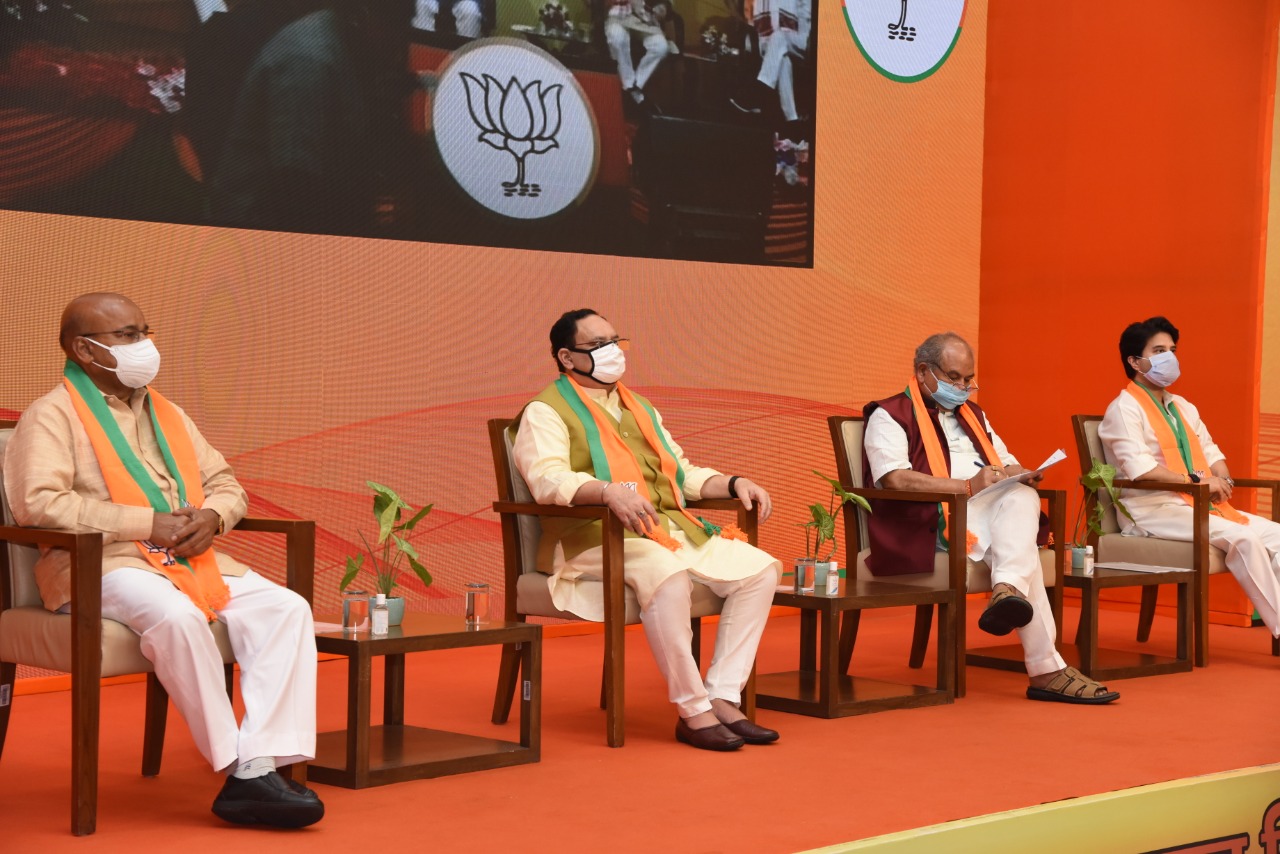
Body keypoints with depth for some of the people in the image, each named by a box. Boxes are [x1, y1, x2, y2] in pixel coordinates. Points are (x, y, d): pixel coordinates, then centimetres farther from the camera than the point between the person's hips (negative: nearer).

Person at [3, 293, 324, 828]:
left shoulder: (166, 414, 25)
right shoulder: (52, 416, 2)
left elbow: (225, 483, 27)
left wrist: (211, 516, 0)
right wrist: (149, 523, -15)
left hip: (191, 560, 7)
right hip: (103, 566, -7)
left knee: (286, 608, -18)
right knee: (176, 616, -38)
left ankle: (263, 761, -28)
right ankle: (240, 768, -30)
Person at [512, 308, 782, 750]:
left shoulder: (639, 408, 26)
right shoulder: (547, 411, 1)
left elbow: (683, 474, 28)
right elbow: (546, 478, -18)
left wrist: (733, 483, 10)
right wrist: (608, 490, -35)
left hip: (670, 529, 8)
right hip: (594, 537, -8)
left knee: (759, 568, -10)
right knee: (667, 574, -38)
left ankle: (723, 697, -12)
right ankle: (693, 711, -28)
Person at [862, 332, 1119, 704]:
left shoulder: (972, 414, 30)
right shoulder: (889, 416, 4)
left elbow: (1010, 465, 27)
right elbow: (895, 479, -13)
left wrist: (1015, 474, -1)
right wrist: (968, 486, -21)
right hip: (935, 522, -7)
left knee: (1023, 497, -30)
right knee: (1020, 541, -32)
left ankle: (1008, 591, -54)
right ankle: (1045, 669, -39)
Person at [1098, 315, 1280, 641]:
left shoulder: (1183, 407, 22)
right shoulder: (1124, 408, -6)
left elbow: (1211, 452, 21)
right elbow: (1139, 468, -18)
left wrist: (1221, 479, -3)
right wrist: (1197, 481, -19)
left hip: (1197, 505, 9)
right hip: (1152, 510, -9)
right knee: (1242, 537, -27)